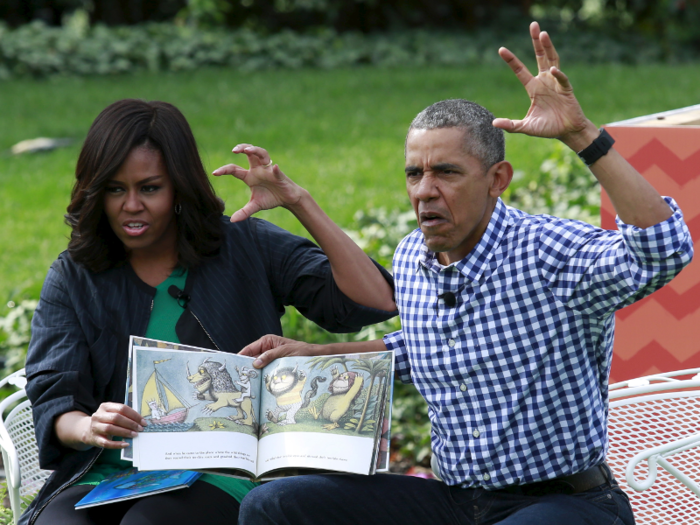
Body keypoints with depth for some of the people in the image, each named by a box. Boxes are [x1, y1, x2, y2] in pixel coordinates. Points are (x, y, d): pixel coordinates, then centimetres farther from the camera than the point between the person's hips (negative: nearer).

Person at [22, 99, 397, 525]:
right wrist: (89, 428, -24)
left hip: (219, 478, -1)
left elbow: (375, 302, -3)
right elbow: (53, 401, 2)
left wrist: (298, 202, -10)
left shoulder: (244, 247, 7)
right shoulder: (73, 278, 11)